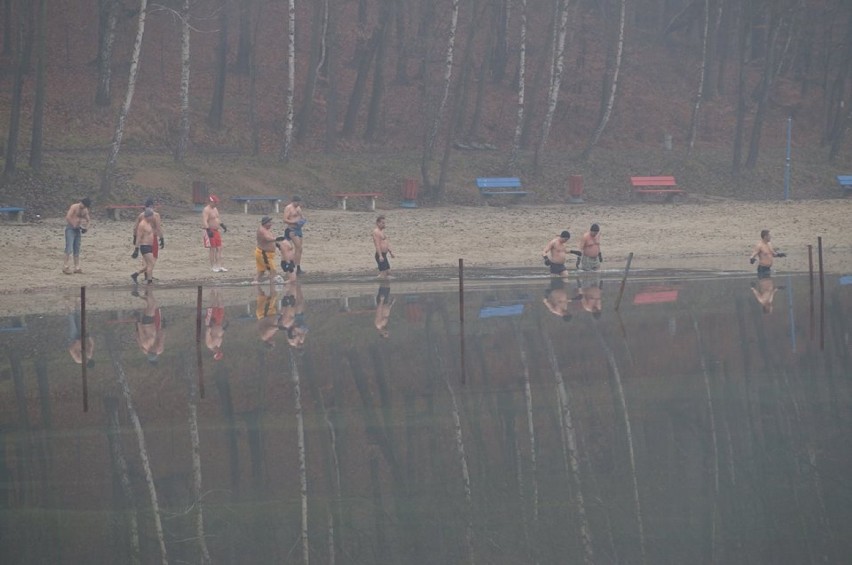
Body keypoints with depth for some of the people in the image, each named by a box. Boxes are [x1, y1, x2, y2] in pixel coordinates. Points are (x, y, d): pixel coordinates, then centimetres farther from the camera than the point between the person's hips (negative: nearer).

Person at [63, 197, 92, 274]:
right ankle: (66, 267, -16)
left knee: (77, 249, 7)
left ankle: (77, 267, 9)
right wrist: (74, 225, -20)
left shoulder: (85, 210, 10)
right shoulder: (74, 207, -12)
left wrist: (86, 228, 1)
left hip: (78, 230, 7)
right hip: (70, 229, -7)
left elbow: (88, 220, 19)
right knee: (69, 248, -14)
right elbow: (68, 217, -22)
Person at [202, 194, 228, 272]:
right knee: (213, 249, -5)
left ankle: (219, 266, 9)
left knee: (219, 249, 7)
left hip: (216, 231, 9)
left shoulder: (215, 209, 15)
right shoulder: (206, 210, -15)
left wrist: (223, 225, 21)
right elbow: (204, 222, -24)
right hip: (210, 232, -9)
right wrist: (208, 230, -31)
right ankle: (214, 267, 1)